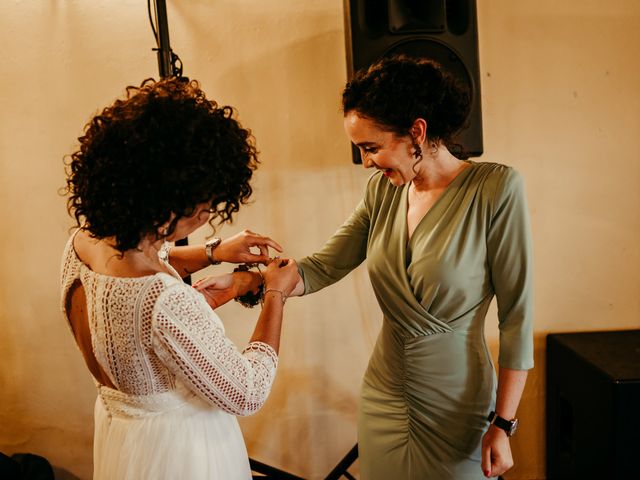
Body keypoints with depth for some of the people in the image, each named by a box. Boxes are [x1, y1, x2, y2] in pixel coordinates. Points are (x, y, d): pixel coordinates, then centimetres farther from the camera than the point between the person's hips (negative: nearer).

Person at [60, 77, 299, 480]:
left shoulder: (82, 241, -14)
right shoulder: (163, 302, -40)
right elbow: (247, 394, -25)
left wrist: (212, 253, 3)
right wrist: (276, 295, -15)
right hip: (177, 448, -7)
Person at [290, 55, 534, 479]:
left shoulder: (495, 188, -17)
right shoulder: (382, 191, -1)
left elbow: (516, 313, -15)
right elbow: (323, 267, 0)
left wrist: (504, 425, -13)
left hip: (458, 406, -4)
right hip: (383, 397, 5)